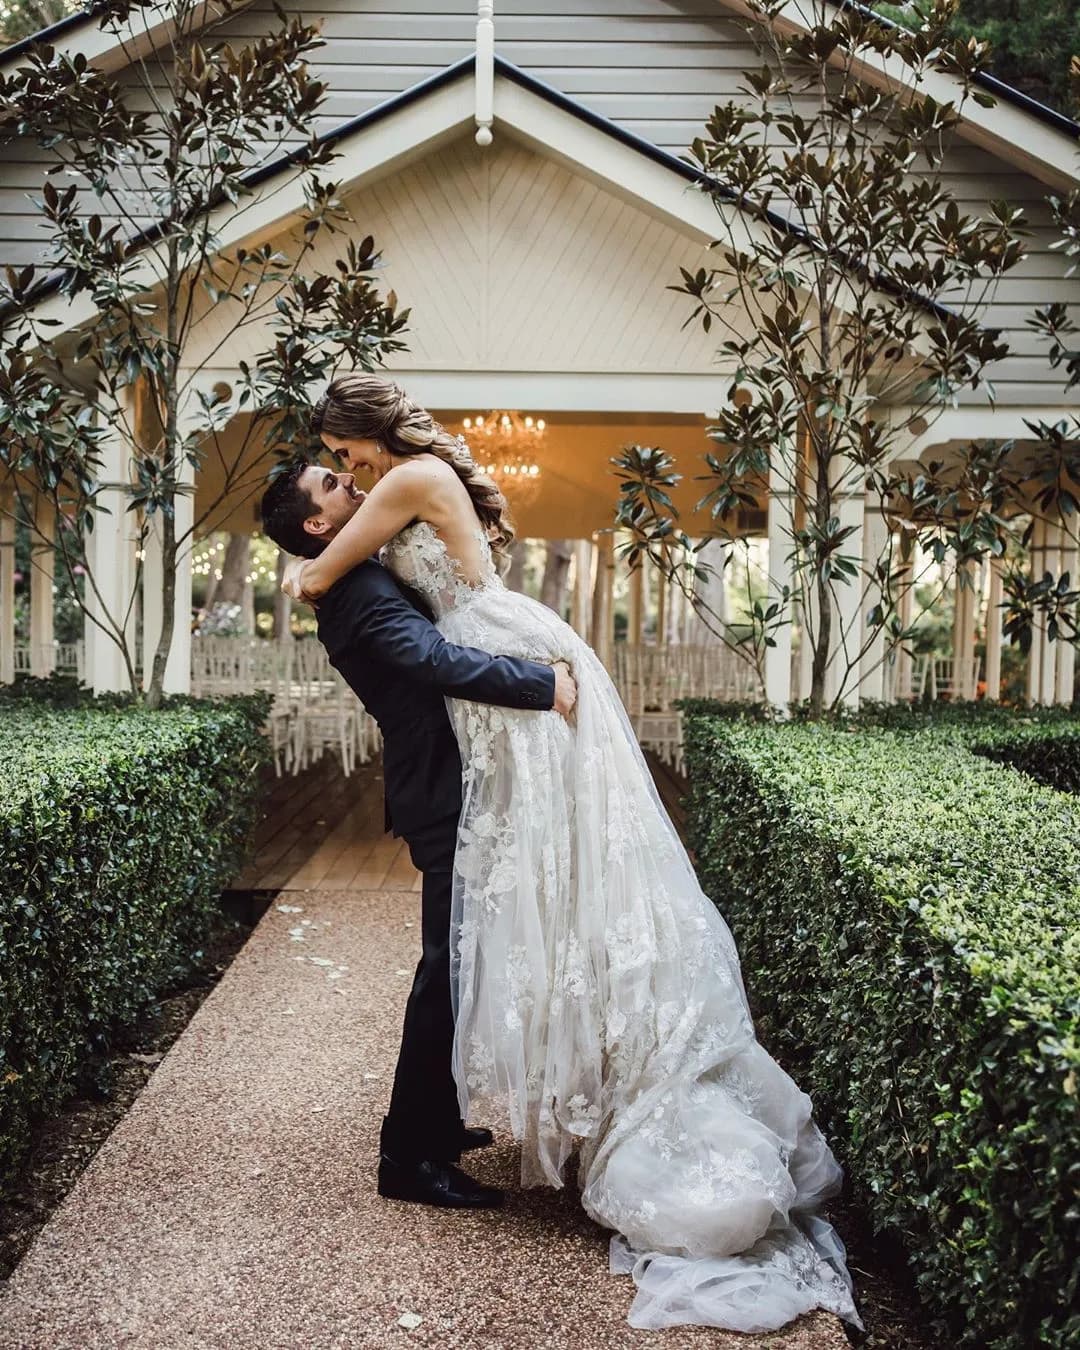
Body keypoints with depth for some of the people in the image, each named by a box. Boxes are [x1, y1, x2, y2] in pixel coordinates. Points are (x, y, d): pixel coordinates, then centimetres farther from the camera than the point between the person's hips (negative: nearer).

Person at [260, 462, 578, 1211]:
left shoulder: (363, 584, 17)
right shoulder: (361, 593, -17)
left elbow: (430, 651, 19)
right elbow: (438, 661, -32)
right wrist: (542, 681, -28)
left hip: (443, 788, 11)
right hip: (445, 795, -11)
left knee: (453, 966, 18)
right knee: (449, 969, -5)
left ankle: (434, 1121, 31)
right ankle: (409, 1157, 5)